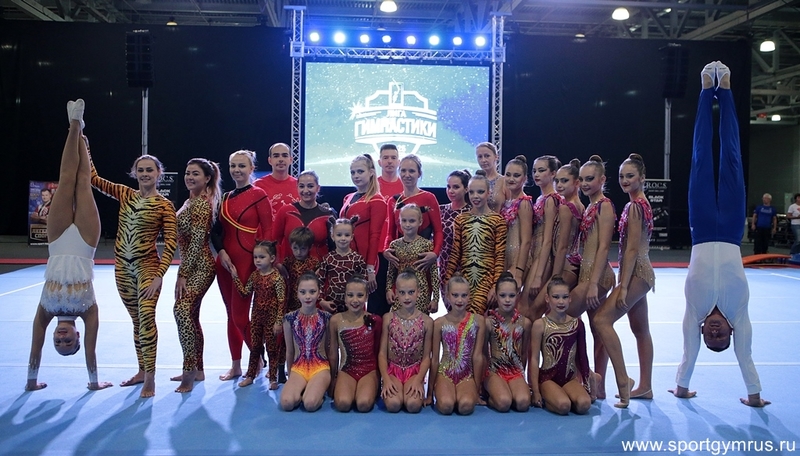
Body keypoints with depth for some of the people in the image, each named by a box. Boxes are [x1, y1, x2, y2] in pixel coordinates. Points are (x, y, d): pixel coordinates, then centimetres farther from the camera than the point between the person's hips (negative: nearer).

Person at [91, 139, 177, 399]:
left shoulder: (164, 206, -7)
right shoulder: (125, 195, 7)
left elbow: (171, 241, -12)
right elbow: (93, 178, 5)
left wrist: (159, 275, -19)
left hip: (148, 267, -5)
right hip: (123, 267, 5)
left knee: (146, 317, -13)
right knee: (137, 320, 14)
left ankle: (150, 378, -6)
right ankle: (142, 371, 25)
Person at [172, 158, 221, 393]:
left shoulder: (201, 204, -15)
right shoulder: (191, 201, 14)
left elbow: (197, 241, -20)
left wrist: (182, 274, -18)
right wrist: (183, 272, 15)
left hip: (200, 267, -11)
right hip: (192, 266, 11)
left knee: (182, 310, -21)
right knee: (191, 315, 14)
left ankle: (189, 372, -15)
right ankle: (197, 370, 25)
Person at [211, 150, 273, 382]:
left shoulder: (259, 195, -7)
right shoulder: (226, 197, 12)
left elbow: (267, 232, -10)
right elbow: (216, 230, 12)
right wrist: (221, 252, -4)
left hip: (247, 260, -7)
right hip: (225, 261, 7)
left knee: (240, 316, -5)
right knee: (231, 314, 12)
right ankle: (235, 365, 22)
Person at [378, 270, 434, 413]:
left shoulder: (426, 321, -3)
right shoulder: (388, 318, -1)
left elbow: (426, 356, 0)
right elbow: (382, 353, -1)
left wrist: (418, 380, -14)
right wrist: (386, 379, -14)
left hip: (415, 371, 0)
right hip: (392, 369, 0)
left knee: (413, 405, -27)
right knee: (393, 404, -27)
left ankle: (416, 388, 6)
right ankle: (390, 389, 7)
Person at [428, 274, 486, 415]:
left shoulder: (478, 321, -4)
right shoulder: (439, 323, -4)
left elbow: (477, 356, -2)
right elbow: (434, 359, 2)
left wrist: (476, 389, 1)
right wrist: (430, 393, 6)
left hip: (467, 374, 0)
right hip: (445, 373, 0)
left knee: (466, 405, -29)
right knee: (446, 405, -29)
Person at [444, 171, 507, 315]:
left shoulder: (498, 220, -3)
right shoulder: (460, 219, 7)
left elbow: (500, 256, -4)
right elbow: (455, 253, 9)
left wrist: (496, 285, -10)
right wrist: (448, 281, 5)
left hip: (487, 279, -3)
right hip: (464, 278, 3)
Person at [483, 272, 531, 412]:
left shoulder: (524, 322, 1)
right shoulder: (489, 322, -6)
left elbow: (524, 353, 12)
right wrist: (484, 377, 5)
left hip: (516, 371, 2)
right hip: (494, 370, -2)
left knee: (523, 403, -27)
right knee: (503, 403, -29)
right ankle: (491, 396, 4)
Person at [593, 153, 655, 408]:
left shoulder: (635, 206, -15)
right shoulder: (640, 203, 15)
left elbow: (632, 249, -19)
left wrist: (623, 286, -20)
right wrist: (623, 282, 17)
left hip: (636, 274, -11)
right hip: (640, 273, 11)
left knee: (602, 319, -14)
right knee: (640, 330, 15)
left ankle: (623, 381, -11)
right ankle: (645, 386, 24)